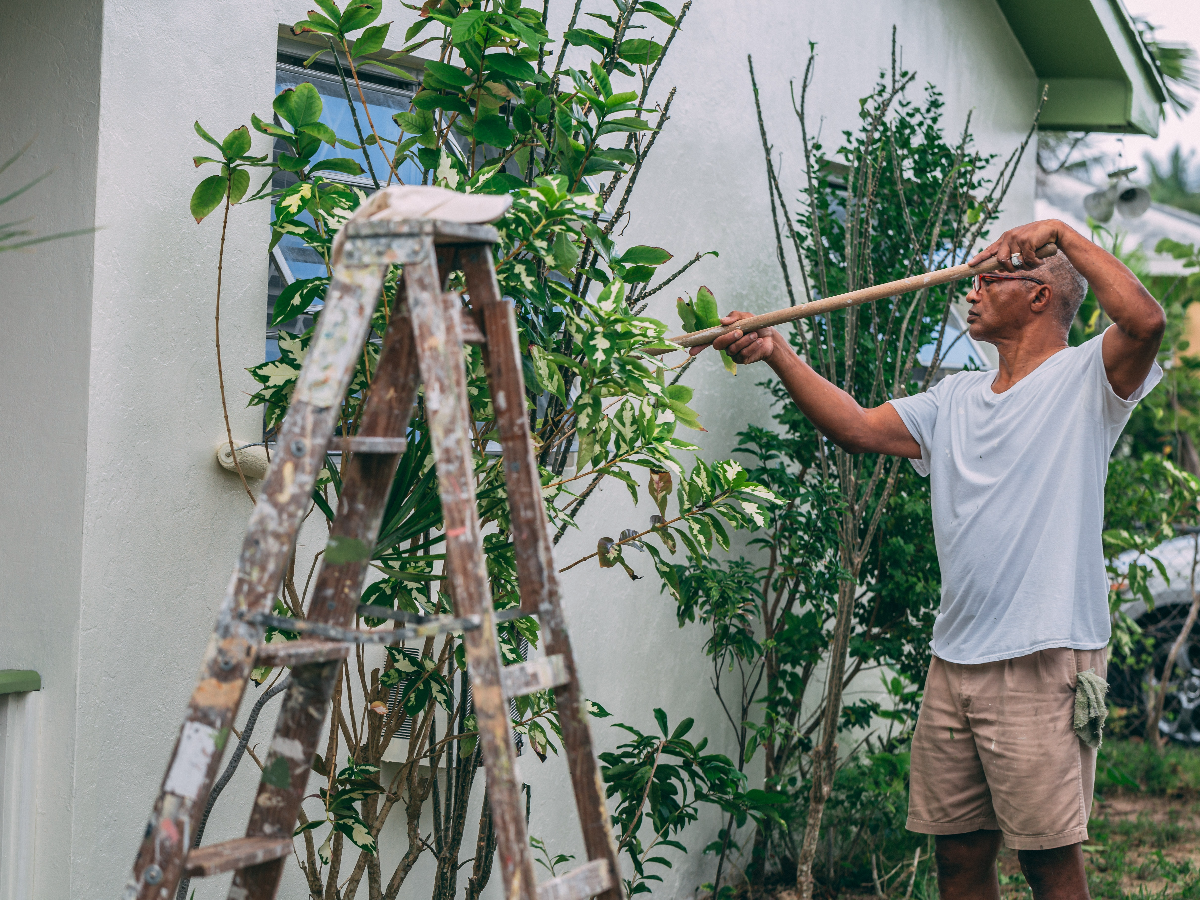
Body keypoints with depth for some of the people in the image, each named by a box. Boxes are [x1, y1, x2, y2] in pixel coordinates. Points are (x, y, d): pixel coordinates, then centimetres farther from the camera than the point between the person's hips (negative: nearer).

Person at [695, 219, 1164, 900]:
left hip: (1044, 663, -7)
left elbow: (1146, 319, -21)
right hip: (956, 660, 7)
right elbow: (858, 428, 13)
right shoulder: (956, 398, 18)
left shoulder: (1086, 379, -2)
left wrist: (1062, 234, -14)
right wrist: (778, 352, 6)